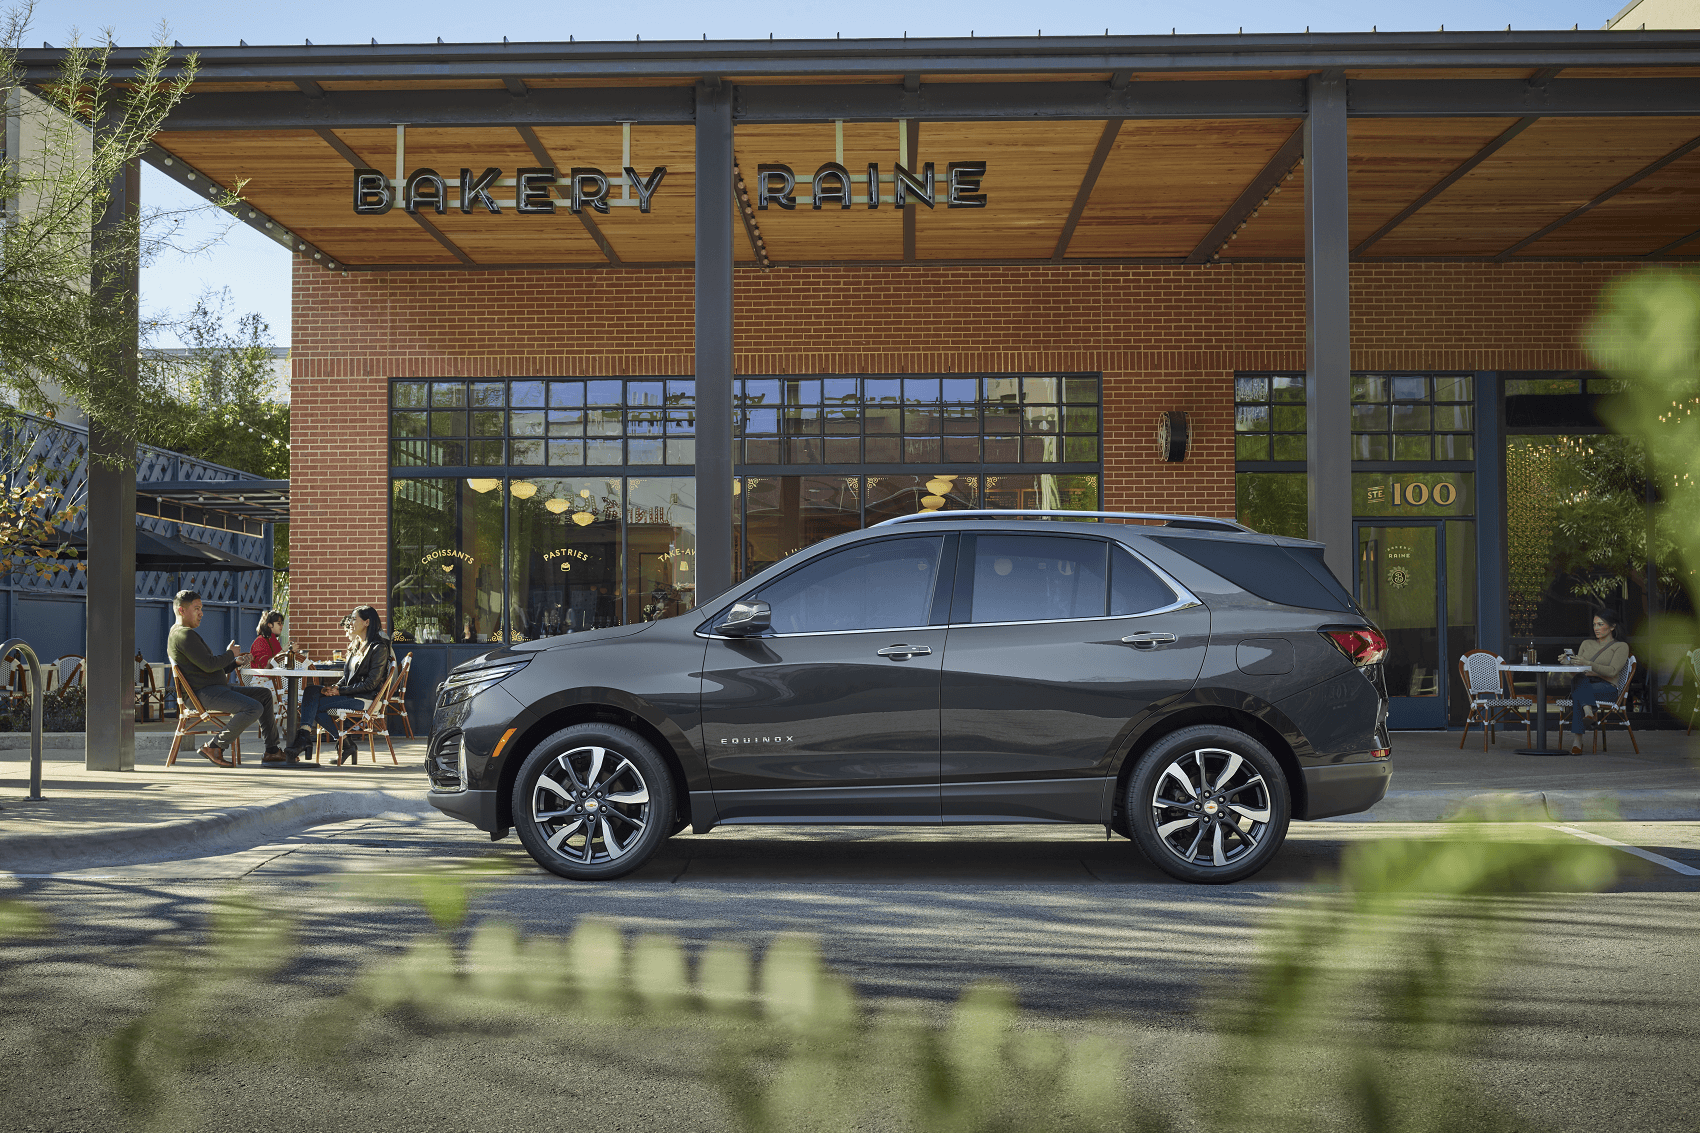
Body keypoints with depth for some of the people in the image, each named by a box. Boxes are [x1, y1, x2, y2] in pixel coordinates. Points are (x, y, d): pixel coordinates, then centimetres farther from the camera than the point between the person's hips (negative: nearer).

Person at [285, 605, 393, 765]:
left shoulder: (379, 648, -9)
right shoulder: (356, 646, 18)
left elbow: (371, 683, -15)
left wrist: (341, 691, -16)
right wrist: (335, 688, -3)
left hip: (365, 698, -8)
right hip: (350, 693, 8)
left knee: (315, 705, -20)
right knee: (312, 691, -16)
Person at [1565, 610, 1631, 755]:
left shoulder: (1621, 647, 9)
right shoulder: (1586, 645, 25)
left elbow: (1612, 671, -9)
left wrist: (1588, 663, -24)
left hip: (1607, 689, -3)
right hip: (1584, 685, 4)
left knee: (1578, 693, -38)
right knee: (1580, 679, -37)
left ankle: (1577, 740, -48)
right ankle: (1588, 711, -62)